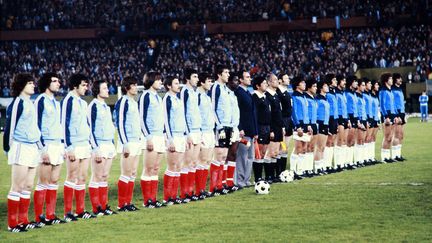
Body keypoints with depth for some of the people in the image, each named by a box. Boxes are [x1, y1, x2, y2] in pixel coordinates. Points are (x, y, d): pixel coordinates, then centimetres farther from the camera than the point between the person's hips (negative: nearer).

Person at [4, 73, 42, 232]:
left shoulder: (30, 103, 16)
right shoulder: (17, 103, -10)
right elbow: (9, 126, -11)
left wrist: (39, 145, 21)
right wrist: (7, 148, -10)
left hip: (33, 147, 9)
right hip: (21, 148, -9)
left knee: (28, 186, 10)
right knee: (18, 187, -6)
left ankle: (23, 220, 15)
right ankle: (12, 223, -2)